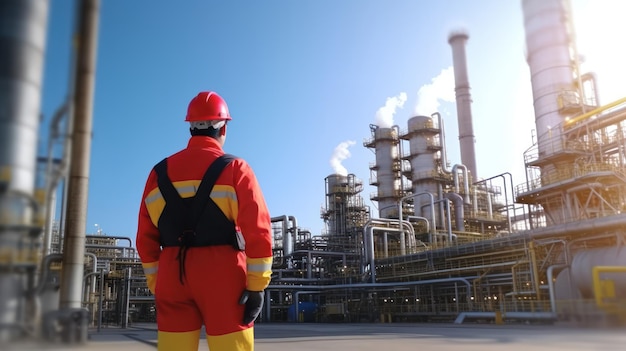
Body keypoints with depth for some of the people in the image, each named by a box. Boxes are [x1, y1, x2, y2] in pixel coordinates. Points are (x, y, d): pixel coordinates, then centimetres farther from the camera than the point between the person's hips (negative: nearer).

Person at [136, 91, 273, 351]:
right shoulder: (234, 169, -3)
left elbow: (146, 237, 10)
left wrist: (156, 284, 15)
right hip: (221, 276, -4)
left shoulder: (160, 172, 9)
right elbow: (258, 232, -11)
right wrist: (257, 286, -7)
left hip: (173, 276, 4)